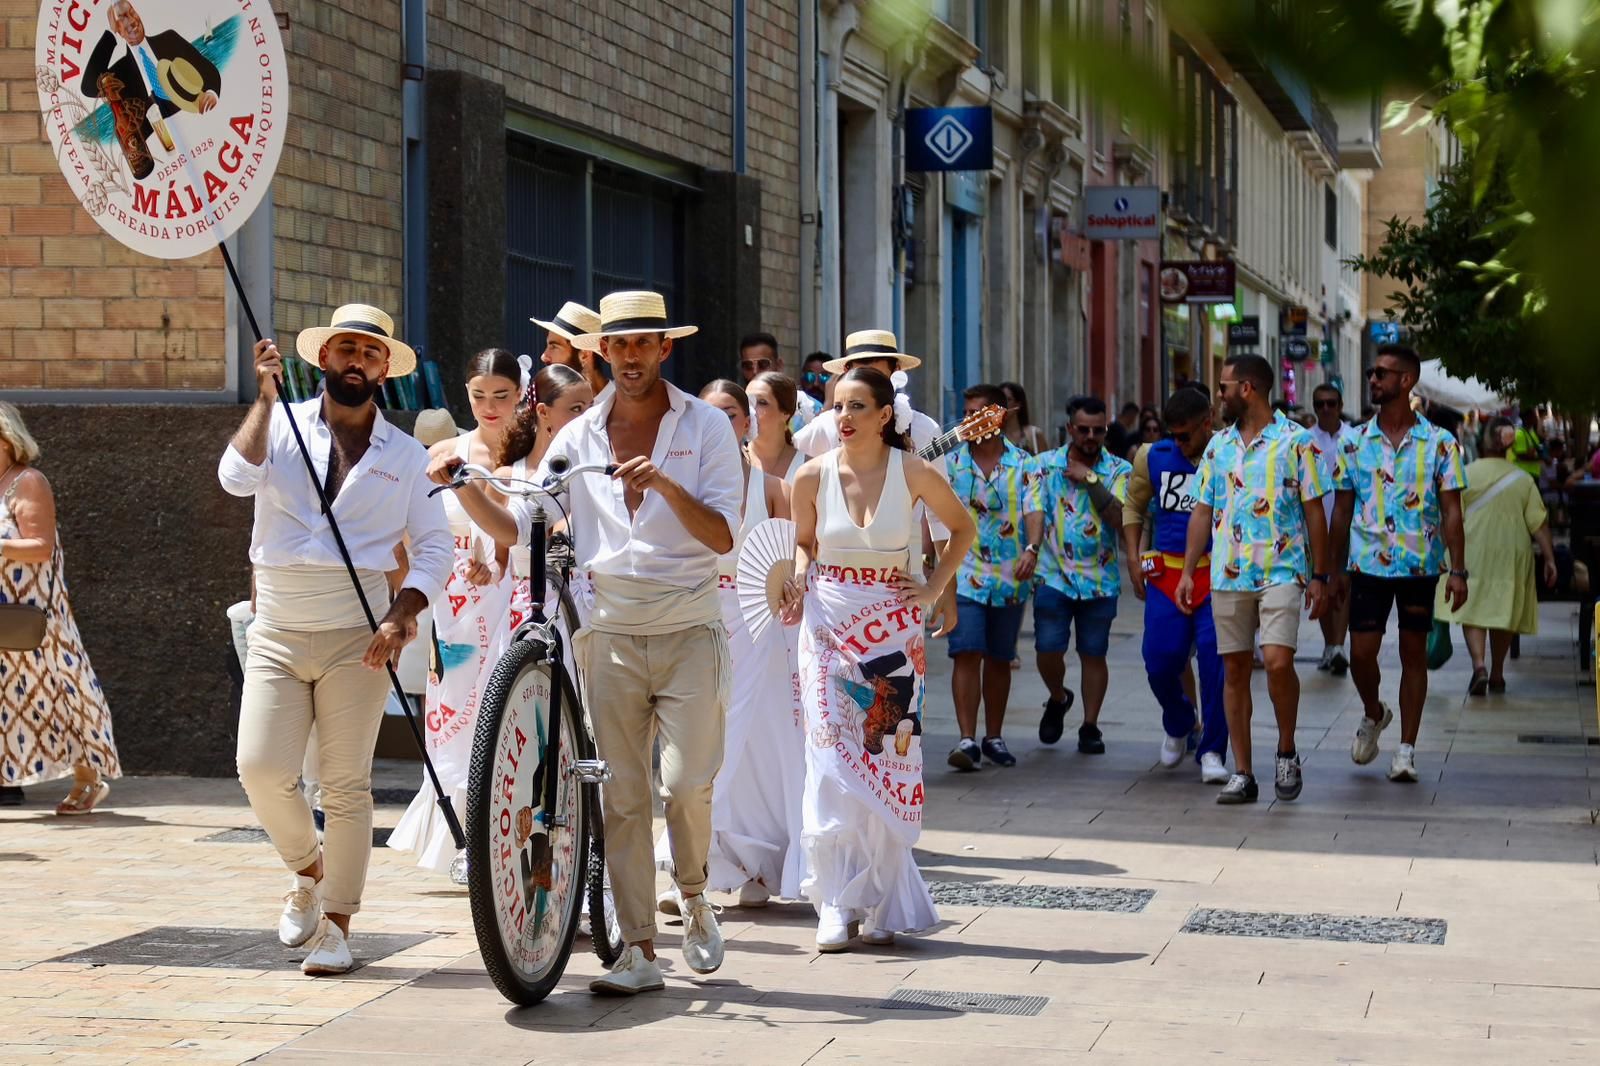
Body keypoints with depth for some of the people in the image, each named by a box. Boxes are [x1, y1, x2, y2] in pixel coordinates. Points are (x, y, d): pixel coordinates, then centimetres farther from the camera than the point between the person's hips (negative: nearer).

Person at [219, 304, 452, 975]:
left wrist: (402, 616, -9)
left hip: (357, 636, 0)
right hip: (277, 633, 0)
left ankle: (336, 925, 8)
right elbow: (238, 477, -15)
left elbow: (433, 545, 5)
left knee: (346, 785, -2)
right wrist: (264, 398, -16)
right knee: (261, 769, -9)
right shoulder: (282, 425, 4)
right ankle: (307, 868, 20)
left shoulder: (405, 455, 6)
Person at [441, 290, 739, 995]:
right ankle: (640, 951, 6)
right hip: (609, 637, 2)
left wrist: (665, 483, -22)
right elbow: (517, 527, 5)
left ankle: (694, 899, 18)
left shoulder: (706, 427, 1)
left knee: (686, 783, -11)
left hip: (689, 633, -2)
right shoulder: (578, 437, 8)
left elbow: (723, 536, -7)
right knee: (621, 797, 0)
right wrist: (465, 487, -11)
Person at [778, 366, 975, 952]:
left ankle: (882, 905, 9)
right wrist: (798, 579, -8)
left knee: (889, 761, 0)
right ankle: (836, 906, -1)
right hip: (828, 626, 1)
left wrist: (934, 588, 2)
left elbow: (963, 529, 11)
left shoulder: (913, 473, -5)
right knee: (831, 765, -5)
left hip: (893, 631, -1)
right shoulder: (813, 475, -2)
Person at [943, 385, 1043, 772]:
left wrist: (1031, 549, -26)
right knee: (966, 655, -12)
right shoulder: (951, 463, 4)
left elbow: (1034, 511, -8)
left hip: (1010, 577, 1)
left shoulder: (1023, 465, 3)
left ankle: (994, 738, 23)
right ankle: (967, 740, -15)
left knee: (999, 660, 11)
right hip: (965, 575, -1)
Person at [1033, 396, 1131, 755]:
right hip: (1054, 575, 0)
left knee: (1093, 654, 4)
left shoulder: (1118, 470, 1)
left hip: (1100, 578, 0)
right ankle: (1058, 699, 24)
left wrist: (1090, 480, -18)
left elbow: (1119, 518, -13)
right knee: (1048, 650, -6)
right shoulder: (1047, 464, 5)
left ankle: (1090, 726, 16)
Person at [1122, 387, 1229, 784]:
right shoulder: (1154, 458, 5)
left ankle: (1212, 751, 1)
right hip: (1167, 572, 3)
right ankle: (1179, 723, 30)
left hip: (1219, 574, -3)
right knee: (1161, 659, -2)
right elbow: (1133, 506, 19)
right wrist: (1133, 558, 10)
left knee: (1215, 660, -10)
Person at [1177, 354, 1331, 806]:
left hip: (1281, 572, -5)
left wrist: (1319, 576, -4)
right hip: (1227, 576, 5)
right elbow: (1202, 512, 14)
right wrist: (1188, 572, 8)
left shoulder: (1295, 441, -2)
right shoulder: (1218, 445, 12)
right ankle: (1242, 773, 11)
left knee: (1278, 662, -17)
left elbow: (1314, 511, -1)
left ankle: (1287, 752, 5)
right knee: (1235, 670, 5)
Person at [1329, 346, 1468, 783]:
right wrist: (1336, 571, 8)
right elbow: (1342, 511, 9)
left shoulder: (1439, 444, -2)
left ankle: (1406, 749, 11)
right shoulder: (1355, 443, 4)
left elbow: (1451, 512, -2)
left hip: (1420, 566, -1)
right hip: (1369, 566, 1)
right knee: (1361, 653, -3)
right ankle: (1373, 714, 27)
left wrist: (1458, 571, -8)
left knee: (1414, 654, 4)